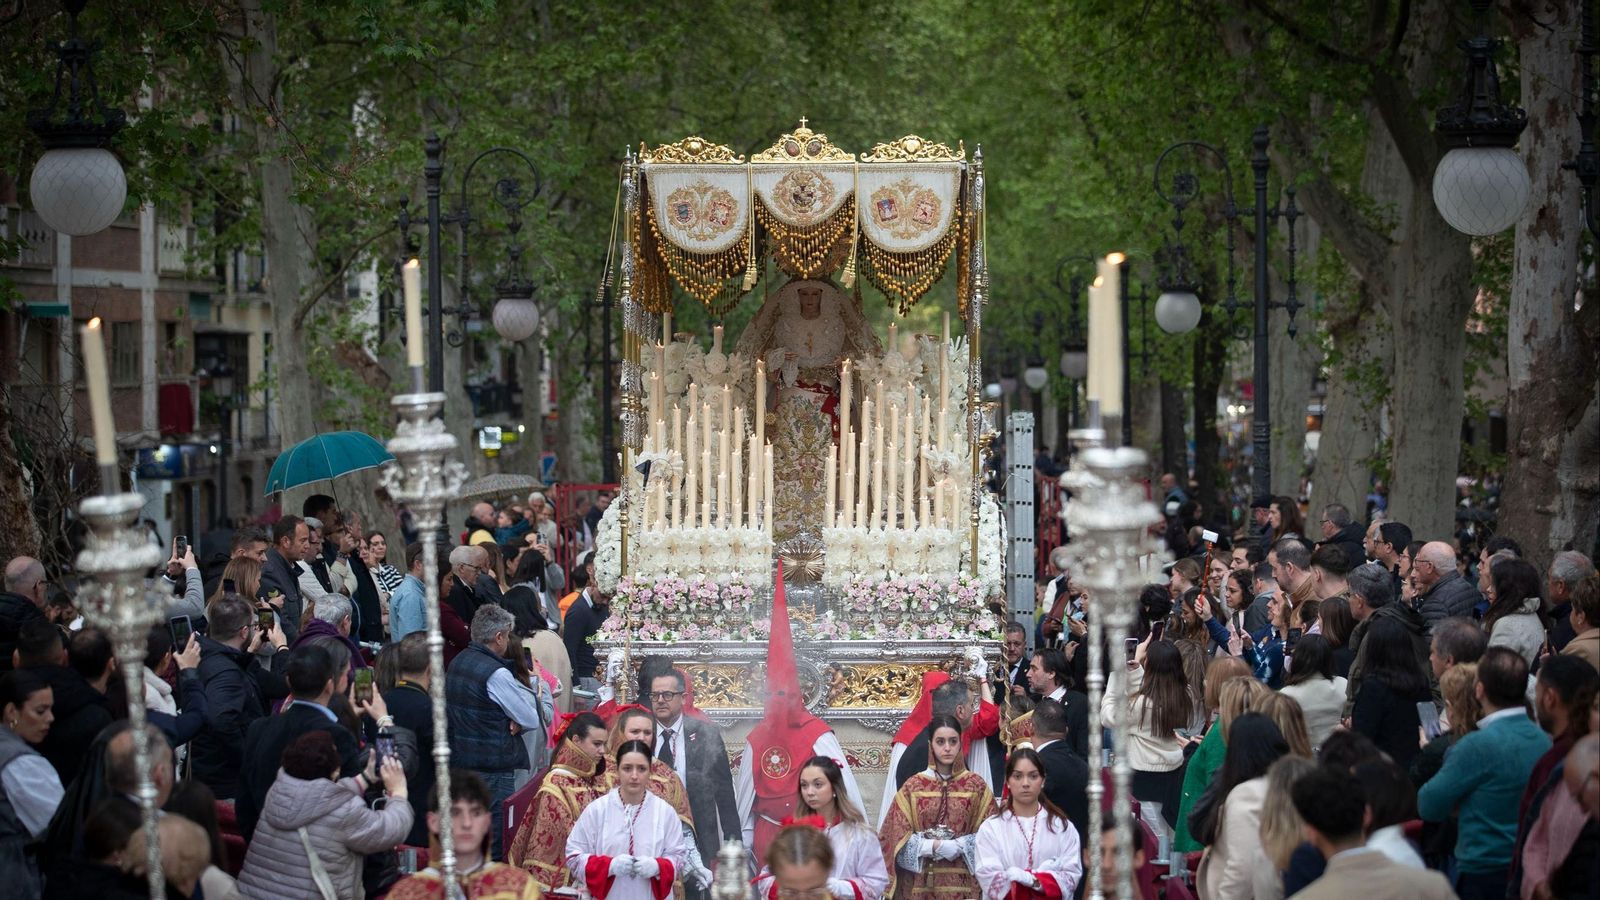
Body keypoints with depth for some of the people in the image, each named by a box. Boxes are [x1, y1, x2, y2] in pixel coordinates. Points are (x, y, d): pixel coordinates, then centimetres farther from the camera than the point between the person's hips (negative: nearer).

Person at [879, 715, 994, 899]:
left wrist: (958, 847, -12)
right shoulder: (912, 786, 5)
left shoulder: (977, 785, 5)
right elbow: (898, 838, 1)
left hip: (964, 883, 0)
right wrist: (932, 846, -12)